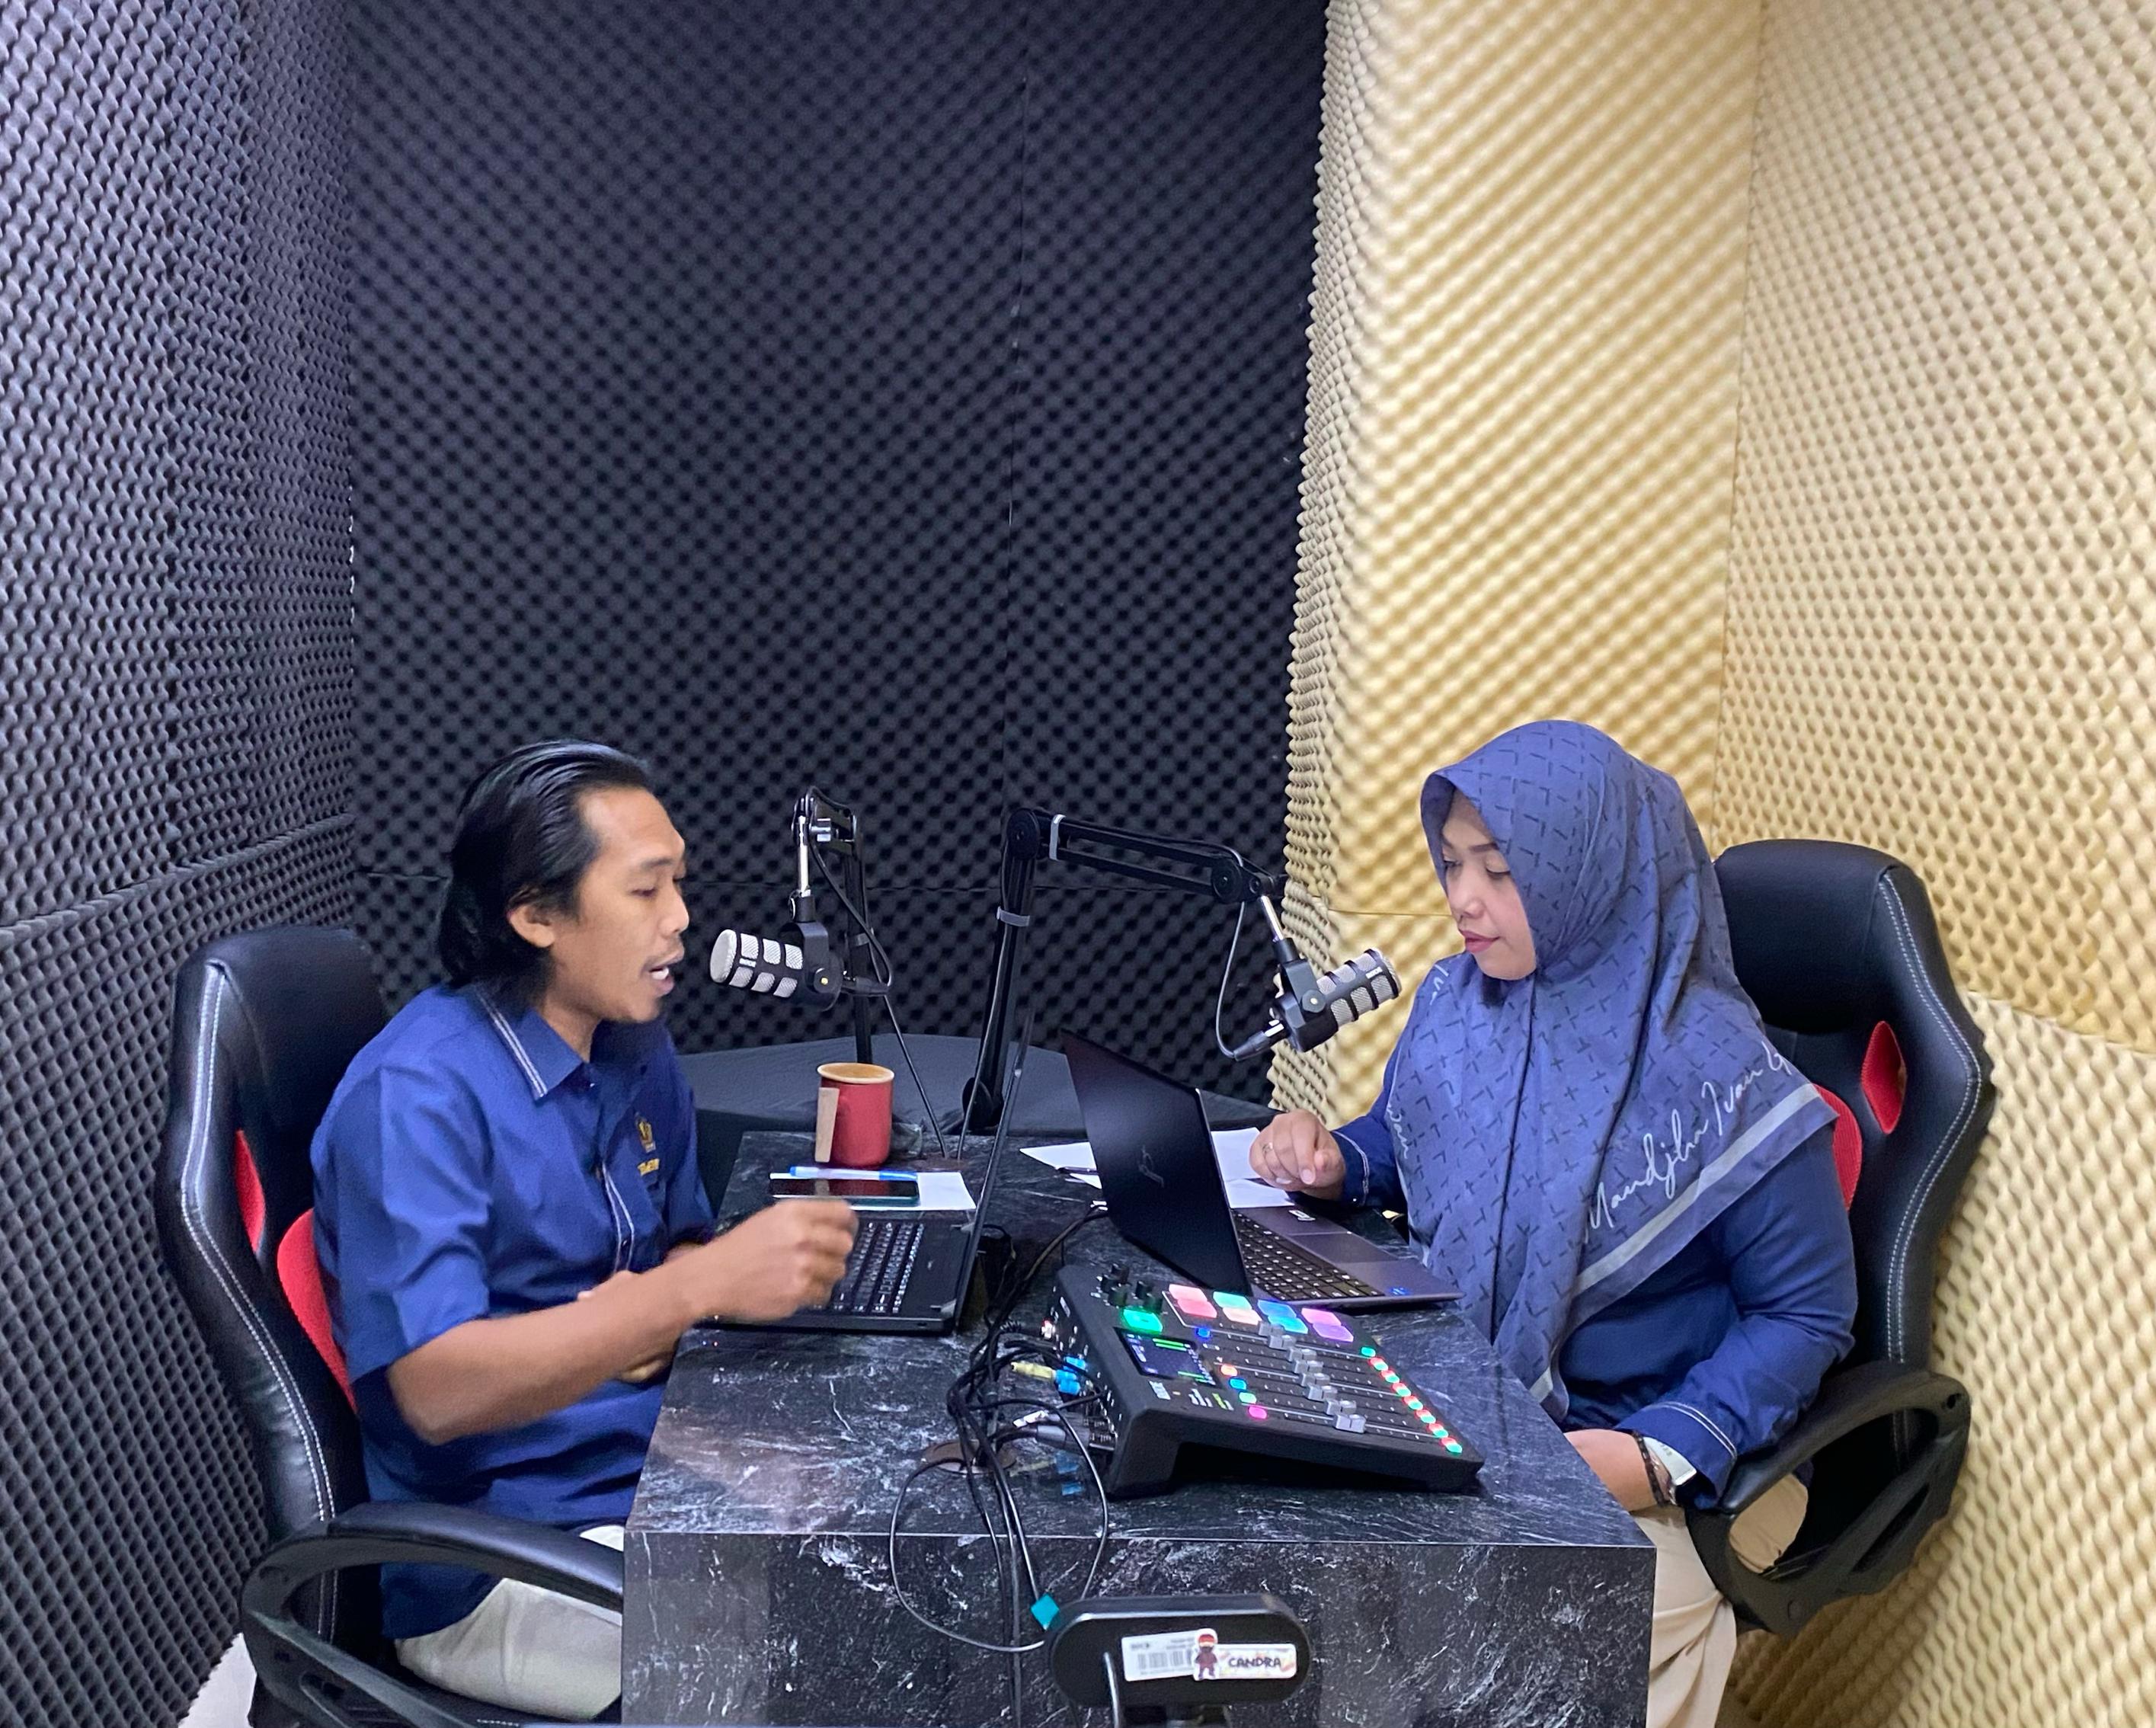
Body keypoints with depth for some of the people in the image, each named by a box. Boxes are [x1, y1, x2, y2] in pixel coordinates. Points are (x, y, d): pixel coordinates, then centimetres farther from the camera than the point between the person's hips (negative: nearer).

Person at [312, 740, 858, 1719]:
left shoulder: (639, 1052, 4)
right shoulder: (417, 1094, -20)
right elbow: (439, 1390, -28)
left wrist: (660, 1308, -8)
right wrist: (702, 1284, -34)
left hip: (665, 1474, 8)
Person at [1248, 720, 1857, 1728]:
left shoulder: (1716, 1080, -20)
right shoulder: (1460, 997, -2)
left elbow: (1807, 1316, -12)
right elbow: (1406, 1143, 17)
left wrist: (1659, 1456, -23)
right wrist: (1332, 1161, -5)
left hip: (1644, 1465, -6)